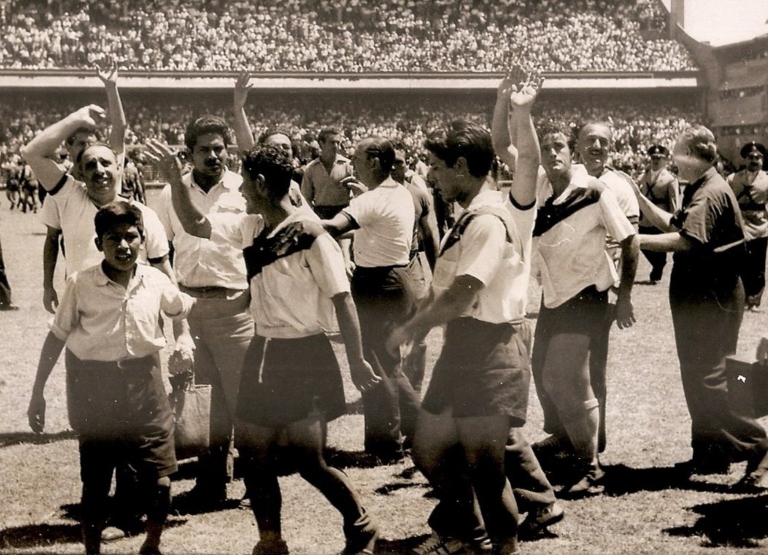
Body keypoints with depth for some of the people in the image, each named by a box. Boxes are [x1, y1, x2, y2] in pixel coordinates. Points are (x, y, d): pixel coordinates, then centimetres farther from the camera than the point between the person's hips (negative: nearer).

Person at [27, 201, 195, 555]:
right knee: (95, 482, 7)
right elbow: (57, 337, 0)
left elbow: (184, 309, 18)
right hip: (94, 386, -2)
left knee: (159, 480, 0)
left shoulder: (156, 281, -3)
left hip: (143, 380, 2)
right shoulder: (80, 285, -9)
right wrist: (38, 392, 1)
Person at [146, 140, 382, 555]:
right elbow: (194, 225, 11)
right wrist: (175, 178, -3)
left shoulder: (309, 233, -16)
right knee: (253, 452, 10)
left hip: (304, 355, -7)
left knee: (308, 460, -5)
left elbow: (341, 299, -15)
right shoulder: (252, 228, 5)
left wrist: (356, 361, -16)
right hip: (264, 352, 7)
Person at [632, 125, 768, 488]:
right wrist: (639, 199, 10)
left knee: (706, 379, -10)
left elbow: (685, 240, -29)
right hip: (697, 296, 11)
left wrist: (633, 240, -28)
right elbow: (672, 224, 16)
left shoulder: (711, 193, -18)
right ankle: (710, 455, 20)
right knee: (697, 378, 13)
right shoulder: (697, 190, 14)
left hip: (712, 299, -11)